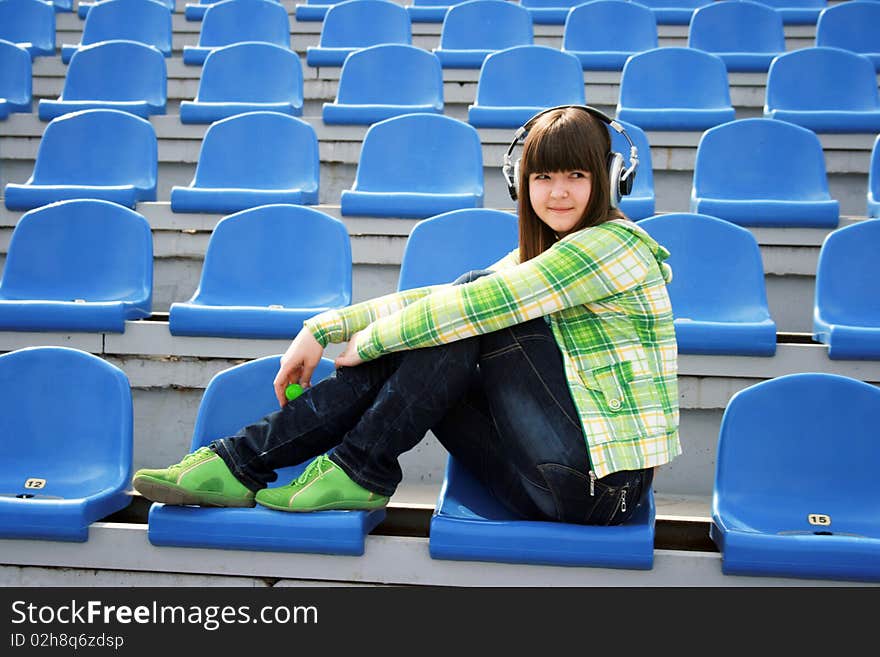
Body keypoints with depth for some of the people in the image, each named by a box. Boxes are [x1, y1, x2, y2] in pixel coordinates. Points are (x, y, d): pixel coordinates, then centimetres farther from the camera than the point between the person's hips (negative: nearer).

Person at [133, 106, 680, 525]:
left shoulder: (611, 244, -14)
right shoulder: (541, 254, 15)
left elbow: (469, 304, -20)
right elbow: (435, 299, 8)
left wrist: (369, 340, -8)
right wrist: (323, 329, 0)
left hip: (600, 482, -8)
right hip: (561, 468, 8)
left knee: (469, 314, -15)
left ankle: (359, 470, -9)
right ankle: (243, 462, -3)